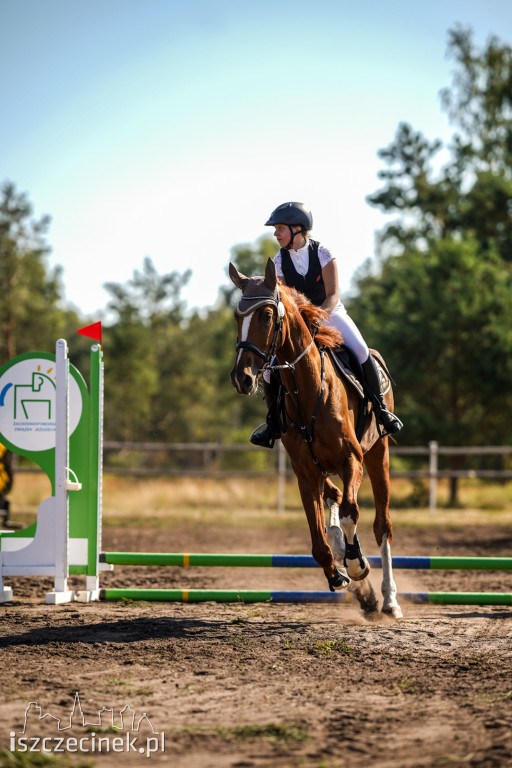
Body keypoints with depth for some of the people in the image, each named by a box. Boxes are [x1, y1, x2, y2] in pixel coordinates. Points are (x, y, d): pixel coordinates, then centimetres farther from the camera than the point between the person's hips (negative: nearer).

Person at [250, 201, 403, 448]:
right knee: (270, 369, -14)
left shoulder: (322, 254, -12)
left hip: (330, 313, -3)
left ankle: (381, 409, -13)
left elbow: (333, 296, -18)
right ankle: (274, 423, 8)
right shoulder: (280, 261, -4)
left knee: (361, 352, -29)